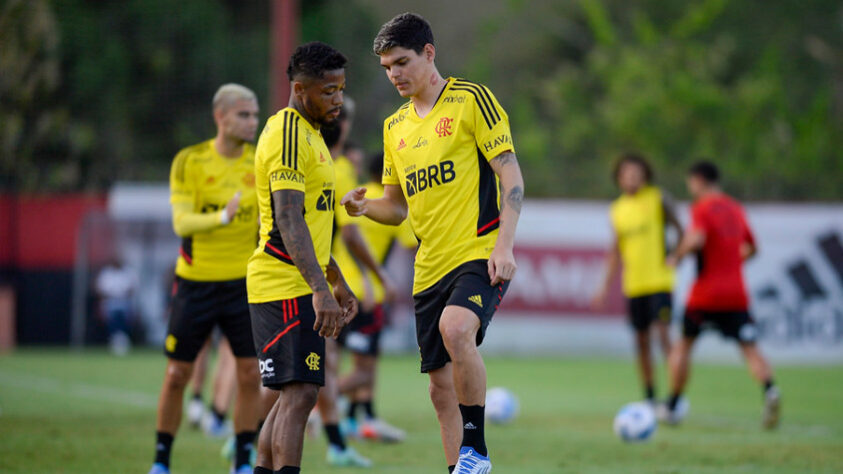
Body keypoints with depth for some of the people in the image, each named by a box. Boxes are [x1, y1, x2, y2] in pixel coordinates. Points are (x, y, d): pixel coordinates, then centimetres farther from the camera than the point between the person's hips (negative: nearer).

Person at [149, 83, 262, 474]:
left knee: (249, 375, -5)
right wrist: (222, 217, -33)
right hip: (196, 280, -2)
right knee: (177, 375, 3)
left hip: (244, 282, 2)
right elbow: (182, 222, -16)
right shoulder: (189, 161, -6)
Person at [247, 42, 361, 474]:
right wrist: (320, 289, -30)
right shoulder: (288, 135, -14)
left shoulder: (307, 133, 19)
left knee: (293, 395, 11)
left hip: (301, 285, 10)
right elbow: (288, 221, -23)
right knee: (300, 392, -15)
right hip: (286, 286, -10)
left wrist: (338, 283, 29)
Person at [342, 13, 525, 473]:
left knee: (455, 328, -33)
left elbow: (512, 177, -7)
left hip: (480, 254, -7)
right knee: (441, 387, 6)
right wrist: (364, 206, 0)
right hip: (431, 266, 7)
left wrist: (504, 246, -17)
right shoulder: (396, 127, 16)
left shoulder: (471, 99, -3)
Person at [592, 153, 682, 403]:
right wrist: (606, 286, 14)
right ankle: (649, 396, 16)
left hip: (659, 280, -5)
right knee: (641, 339, 7)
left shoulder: (658, 199, -3)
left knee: (663, 332, -16)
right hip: (634, 285, 5)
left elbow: (680, 232, 0)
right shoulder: (617, 209, 10)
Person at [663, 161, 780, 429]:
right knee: (750, 348, -2)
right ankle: (769, 390, -30)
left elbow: (697, 239, -23)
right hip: (737, 293, 5)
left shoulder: (702, 208, -5)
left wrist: (677, 256, -7)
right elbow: (751, 247, 26)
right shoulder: (735, 209, 16)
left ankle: (672, 407, 14)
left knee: (684, 343, 12)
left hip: (706, 292, -4)